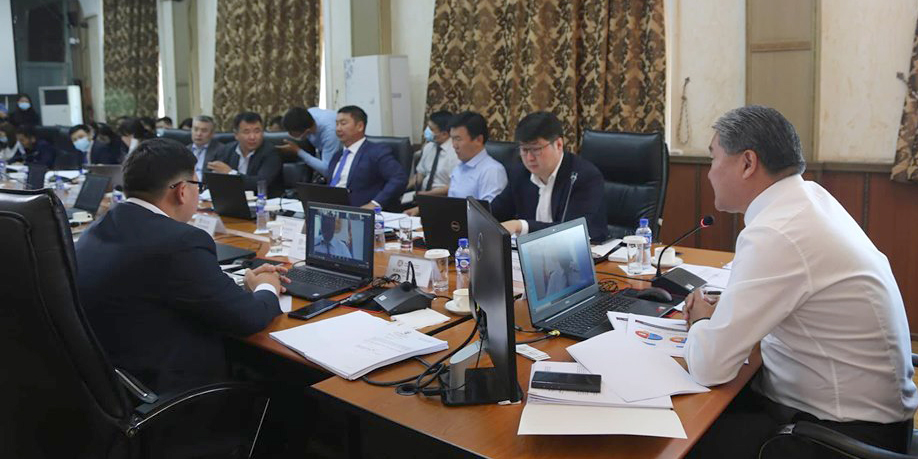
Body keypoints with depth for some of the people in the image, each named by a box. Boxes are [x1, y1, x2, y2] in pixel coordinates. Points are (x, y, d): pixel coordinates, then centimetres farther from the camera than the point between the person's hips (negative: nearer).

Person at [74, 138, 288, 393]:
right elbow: (246, 320, -15)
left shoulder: (101, 228, 4)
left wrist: (245, 286, 16)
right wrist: (266, 290, 6)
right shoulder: (180, 241, -23)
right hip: (157, 393, -8)